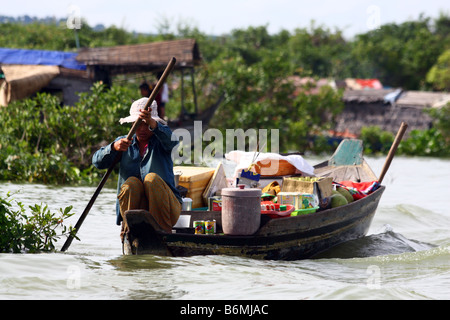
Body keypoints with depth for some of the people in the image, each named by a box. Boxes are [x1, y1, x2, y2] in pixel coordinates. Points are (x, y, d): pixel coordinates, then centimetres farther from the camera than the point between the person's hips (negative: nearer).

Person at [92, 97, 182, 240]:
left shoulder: (160, 142, 3)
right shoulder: (125, 142, 12)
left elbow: (171, 139, -24)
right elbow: (98, 161, -2)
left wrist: (151, 122, -44)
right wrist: (114, 147, -23)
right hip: (135, 209, 1)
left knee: (152, 178, -28)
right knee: (131, 182, -26)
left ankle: (163, 231, -23)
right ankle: (128, 230, -10)